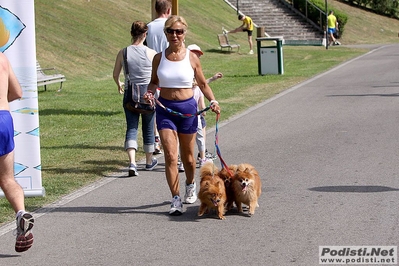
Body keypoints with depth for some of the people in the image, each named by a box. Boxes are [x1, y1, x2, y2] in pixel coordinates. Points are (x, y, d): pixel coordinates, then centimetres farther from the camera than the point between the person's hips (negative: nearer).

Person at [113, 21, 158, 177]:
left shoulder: (123, 53, -3)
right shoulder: (151, 54, -8)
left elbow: (115, 75, 6)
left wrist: (119, 85, 27)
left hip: (130, 94, 1)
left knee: (131, 128, 1)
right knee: (148, 128, 14)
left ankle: (132, 162, -19)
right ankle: (149, 161, 30)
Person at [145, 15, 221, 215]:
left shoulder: (192, 58, -2)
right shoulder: (159, 58, 1)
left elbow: (202, 83, 8)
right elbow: (154, 81, 13)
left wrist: (213, 101, -7)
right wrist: (150, 92, -8)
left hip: (187, 108, 0)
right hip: (165, 109, 0)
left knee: (187, 156, 15)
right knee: (170, 156, -11)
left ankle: (190, 185, 44)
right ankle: (176, 200, -8)